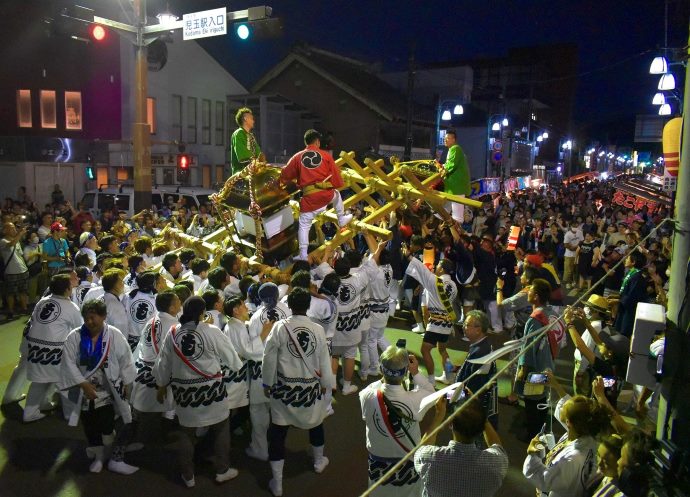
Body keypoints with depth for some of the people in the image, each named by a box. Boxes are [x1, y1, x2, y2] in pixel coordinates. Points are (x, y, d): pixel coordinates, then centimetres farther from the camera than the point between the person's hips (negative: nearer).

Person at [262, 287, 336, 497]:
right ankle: (319, 461, 49)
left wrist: (267, 383, 7)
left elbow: (269, 357, -8)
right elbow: (324, 360, -1)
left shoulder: (280, 327, -15)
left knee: (278, 433, 9)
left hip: (284, 388, -2)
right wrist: (326, 382, 16)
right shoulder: (318, 329, -10)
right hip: (311, 387, 2)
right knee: (315, 422, 27)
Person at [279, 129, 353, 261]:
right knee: (337, 195, 37)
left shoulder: (297, 157, 5)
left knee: (304, 226, 8)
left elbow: (285, 176, 9)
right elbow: (336, 175, 5)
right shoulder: (325, 156, 4)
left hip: (309, 198, -1)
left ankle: (303, 255, 5)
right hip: (327, 194, 1)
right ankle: (342, 219, 48)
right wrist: (338, 184, 24)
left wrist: (284, 182, 29)